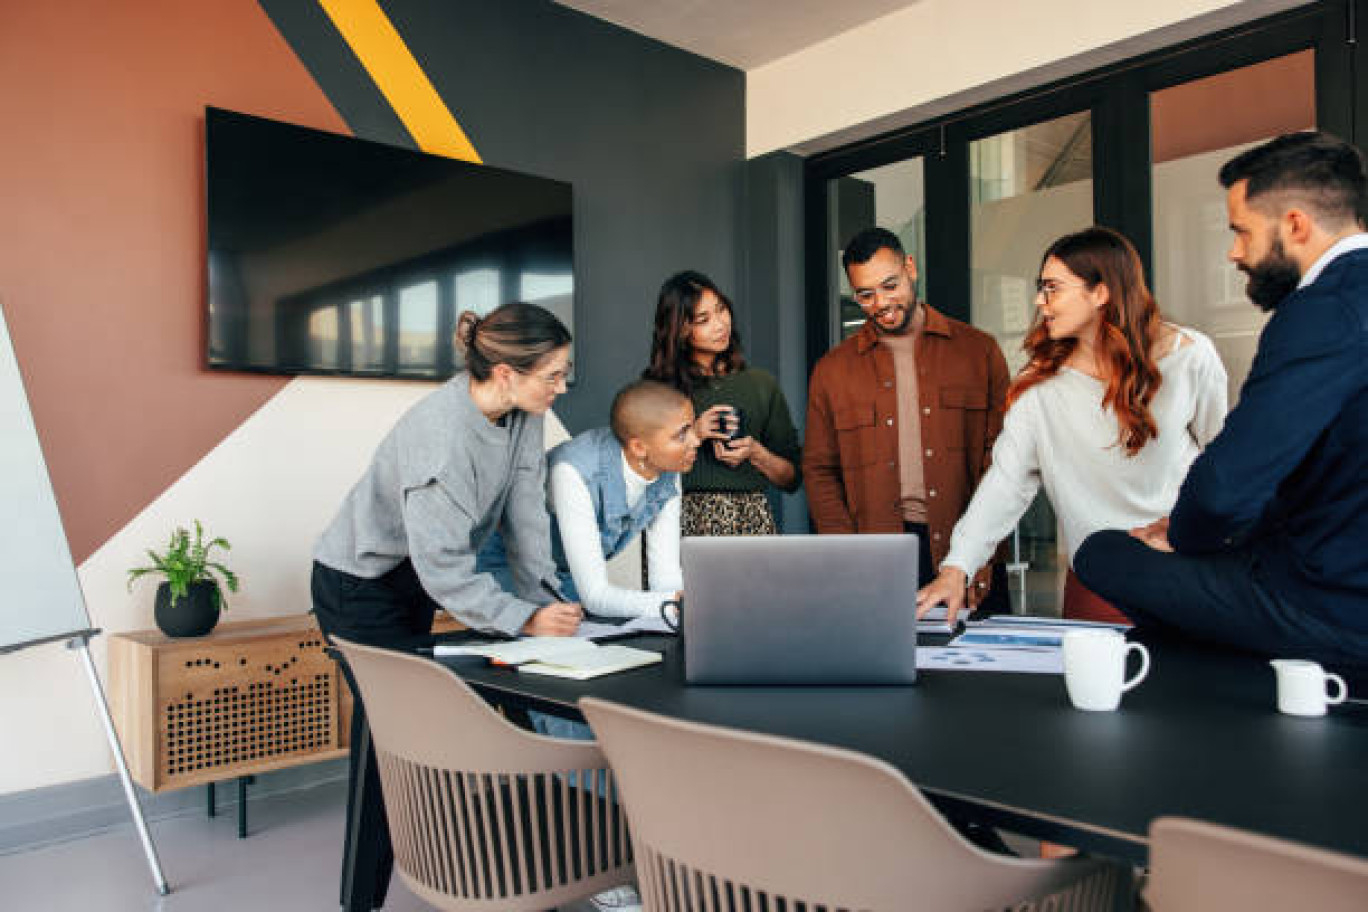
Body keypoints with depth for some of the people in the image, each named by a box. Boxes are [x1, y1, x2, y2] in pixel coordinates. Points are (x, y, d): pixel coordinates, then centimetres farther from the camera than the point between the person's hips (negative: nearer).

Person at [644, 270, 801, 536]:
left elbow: (792, 479, 13)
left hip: (751, 522, 1)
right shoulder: (657, 387, 6)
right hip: (686, 522, -1)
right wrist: (692, 434, -7)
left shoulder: (761, 384, 10)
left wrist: (756, 453, -4)